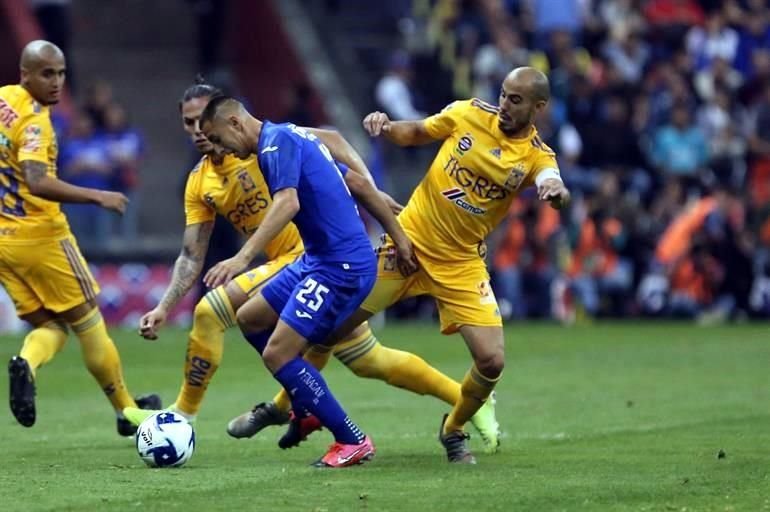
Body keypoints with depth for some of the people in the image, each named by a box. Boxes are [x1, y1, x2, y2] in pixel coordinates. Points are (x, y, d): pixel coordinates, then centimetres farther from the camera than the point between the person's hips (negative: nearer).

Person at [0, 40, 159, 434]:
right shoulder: (34, 120, -20)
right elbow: (38, 183, -32)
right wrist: (98, 197, -28)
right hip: (40, 237, -7)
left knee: (48, 326, 14)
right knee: (88, 324, 8)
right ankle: (127, 411, 19)